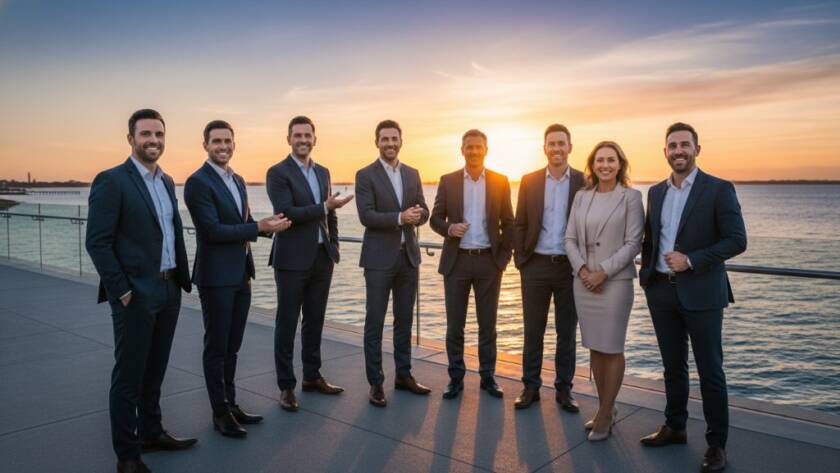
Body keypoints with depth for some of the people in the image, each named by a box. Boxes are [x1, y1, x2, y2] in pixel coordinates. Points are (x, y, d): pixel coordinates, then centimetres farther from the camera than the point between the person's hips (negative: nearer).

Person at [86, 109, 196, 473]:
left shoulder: (167, 181, 12)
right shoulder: (111, 181, -11)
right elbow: (97, 241, -15)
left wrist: (181, 277, 10)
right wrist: (121, 290, -16)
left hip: (169, 291, 7)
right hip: (135, 295, -7)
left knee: (155, 371, 18)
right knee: (128, 377, 5)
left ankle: (151, 433, 34)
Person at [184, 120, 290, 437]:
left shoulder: (238, 180, 13)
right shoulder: (198, 182, -13)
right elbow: (213, 230, -20)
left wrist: (268, 226, -2)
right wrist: (260, 227, -22)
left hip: (241, 275, 8)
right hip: (216, 277, -8)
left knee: (232, 346, 16)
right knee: (216, 347, 4)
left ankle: (231, 404, 29)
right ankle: (220, 413, 16)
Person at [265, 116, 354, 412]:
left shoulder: (323, 172, 14)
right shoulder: (278, 173, -6)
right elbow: (286, 213, -18)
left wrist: (334, 248, 11)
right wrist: (324, 207, -17)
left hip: (322, 258, 6)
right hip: (292, 259, -6)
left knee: (315, 320, 14)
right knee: (287, 323, 2)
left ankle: (312, 376, 26)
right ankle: (286, 386, 11)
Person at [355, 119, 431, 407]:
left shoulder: (412, 174, 12)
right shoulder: (365, 175, -4)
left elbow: (423, 212, 9)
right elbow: (366, 216, -14)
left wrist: (416, 215, -14)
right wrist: (400, 217, -23)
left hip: (409, 256, 5)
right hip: (379, 258, -5)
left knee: (405, 320, 13)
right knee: (375, 322, 0)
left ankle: (403, 375, 25)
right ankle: (376, 383, 9)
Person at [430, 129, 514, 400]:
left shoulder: (500, 181, 3)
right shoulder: (448, 181, 3)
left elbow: (508, 222, 6)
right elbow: (435, 219, 5)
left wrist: (504, 255, -1)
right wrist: (449, 228, -16)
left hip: (489, 261, 0)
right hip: (456, 261, 0)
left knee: (487, 323, 8)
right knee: (454, 324, 5)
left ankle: (487, 376, 20)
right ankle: (456, 377, 18)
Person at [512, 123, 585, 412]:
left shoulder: (584, 182, 0)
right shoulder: (529, 181, 4)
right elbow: (520, 224, 6)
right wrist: (520, 259, 0)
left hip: (570, 267, -1)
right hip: (535, 266, 1)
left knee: (567, 332, 9)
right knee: (533, 331, 8)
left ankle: (564, 389, 22)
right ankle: (531, 387, 20)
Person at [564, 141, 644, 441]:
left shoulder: (631, 197, -3)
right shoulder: (581, 196, 8)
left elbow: (633, 243, -9)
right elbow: (570, 239, 7)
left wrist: (603, 271, -15)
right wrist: (582, 269, -8)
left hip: (615, 281, -4)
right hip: (584, 280, 4)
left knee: (612, 349, 2)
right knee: (594, 348, 11)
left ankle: (604, 416, 14)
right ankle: (605, 409, 25)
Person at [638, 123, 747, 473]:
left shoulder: (719, 189, -7)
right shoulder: (656, 192, 9)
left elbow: (737, 241, -11)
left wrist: (691, 260, -19)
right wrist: (646, 274, 8)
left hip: (701, 293, -5)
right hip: (661, 292, 5)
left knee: (710, 370, 4)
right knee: (673, 365, 16)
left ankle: (716, 443, 16)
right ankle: (674, 427, 30)